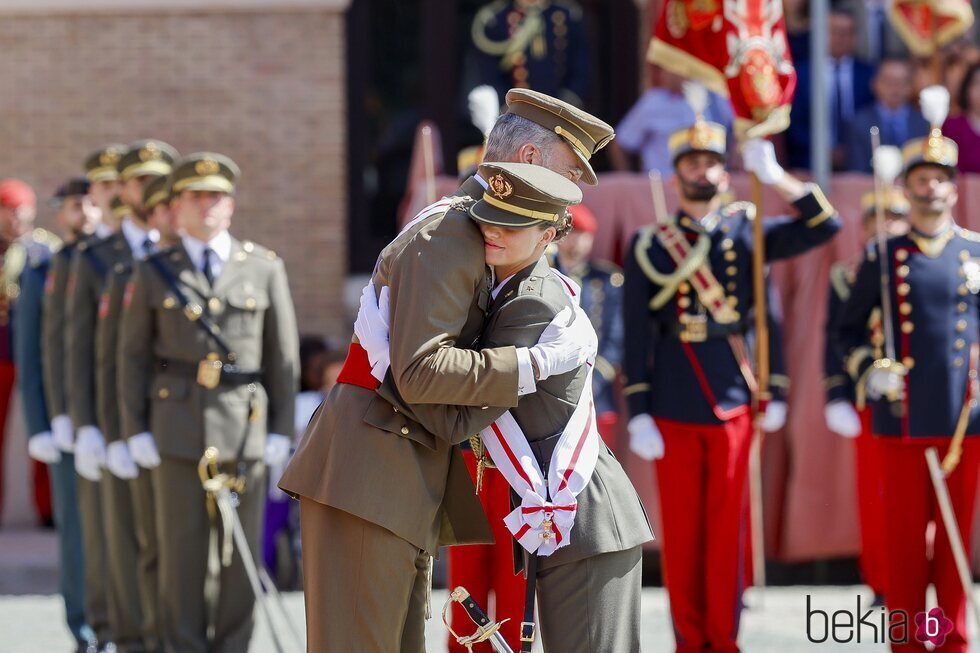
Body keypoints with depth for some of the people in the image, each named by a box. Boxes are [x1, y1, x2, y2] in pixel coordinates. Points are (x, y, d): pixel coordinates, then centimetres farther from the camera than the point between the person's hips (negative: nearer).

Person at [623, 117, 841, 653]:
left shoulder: (746, 232, 8)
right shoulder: (649, 245, 3)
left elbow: (825, 226, -1)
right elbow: (637, 335, 1)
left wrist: (774, 177, -10)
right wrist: (638, 415, -4)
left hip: (735, 403, 1)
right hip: (674, 409, -1)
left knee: (727, 533, 2)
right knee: (681, 534, 2)